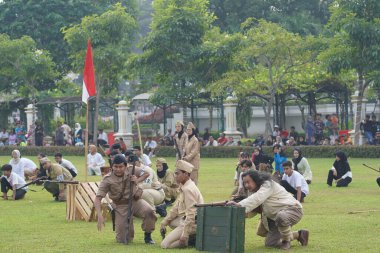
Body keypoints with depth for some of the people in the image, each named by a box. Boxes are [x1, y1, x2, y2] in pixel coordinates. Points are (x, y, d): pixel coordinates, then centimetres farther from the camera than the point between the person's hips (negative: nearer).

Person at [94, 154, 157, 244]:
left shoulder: (131, 170, -8)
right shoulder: (107, 180, -17)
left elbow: (146, 173, 9)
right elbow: (97, 199, -21)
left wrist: (137, 180, -12)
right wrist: (100, 216, -35)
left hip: (135, 201, 2)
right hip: (121, 206, -2)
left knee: (149, 211, -32)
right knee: (123, 240, -7)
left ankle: (147, 236, -6)